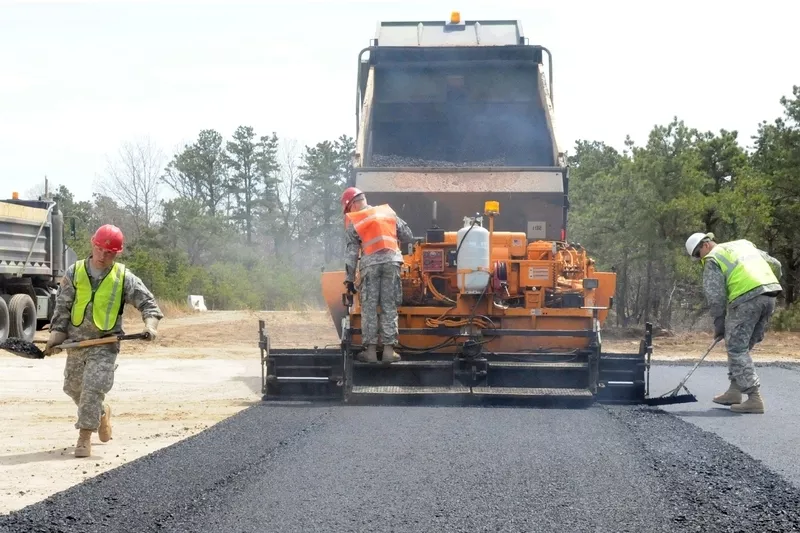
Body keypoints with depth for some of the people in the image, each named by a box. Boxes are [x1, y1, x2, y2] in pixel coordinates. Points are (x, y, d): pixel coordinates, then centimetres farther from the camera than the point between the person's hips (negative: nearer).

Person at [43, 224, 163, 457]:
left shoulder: (124, 278, -5)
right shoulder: (74, 272, 0)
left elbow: (147, 302, -5)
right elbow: (62, 307, 2)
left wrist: (150, 324, -24)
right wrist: (56, 336, -6)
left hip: (105, 343, -4)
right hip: (77, 340, 4)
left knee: (93, 387, -16)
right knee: (73, 387, 16)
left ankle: (85, 436, -9)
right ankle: (101, 413, 43)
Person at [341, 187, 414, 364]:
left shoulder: (353, 221, 9)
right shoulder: (388, 212, 18)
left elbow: (351, 252, 5)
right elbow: (408, 237, 18)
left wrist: (349, 278, 9)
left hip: (370, 263, -2)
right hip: (392, 260, 2)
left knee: (369, 308, 4)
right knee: (389, 307, 5)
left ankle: (370, 350, 1)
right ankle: (388, 349, 2)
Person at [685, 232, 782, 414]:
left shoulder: (712, 259, 6)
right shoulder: (744, 244, 27)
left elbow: (716, 297, 0)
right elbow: (775, 265, 24)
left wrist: (719, 326, 7)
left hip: (746, 298, -7)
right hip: (770, 295, 7)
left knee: (737, 349, -1)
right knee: (742, 346, 19)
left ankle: (754, 398, -8)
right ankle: (735, 390, 23)